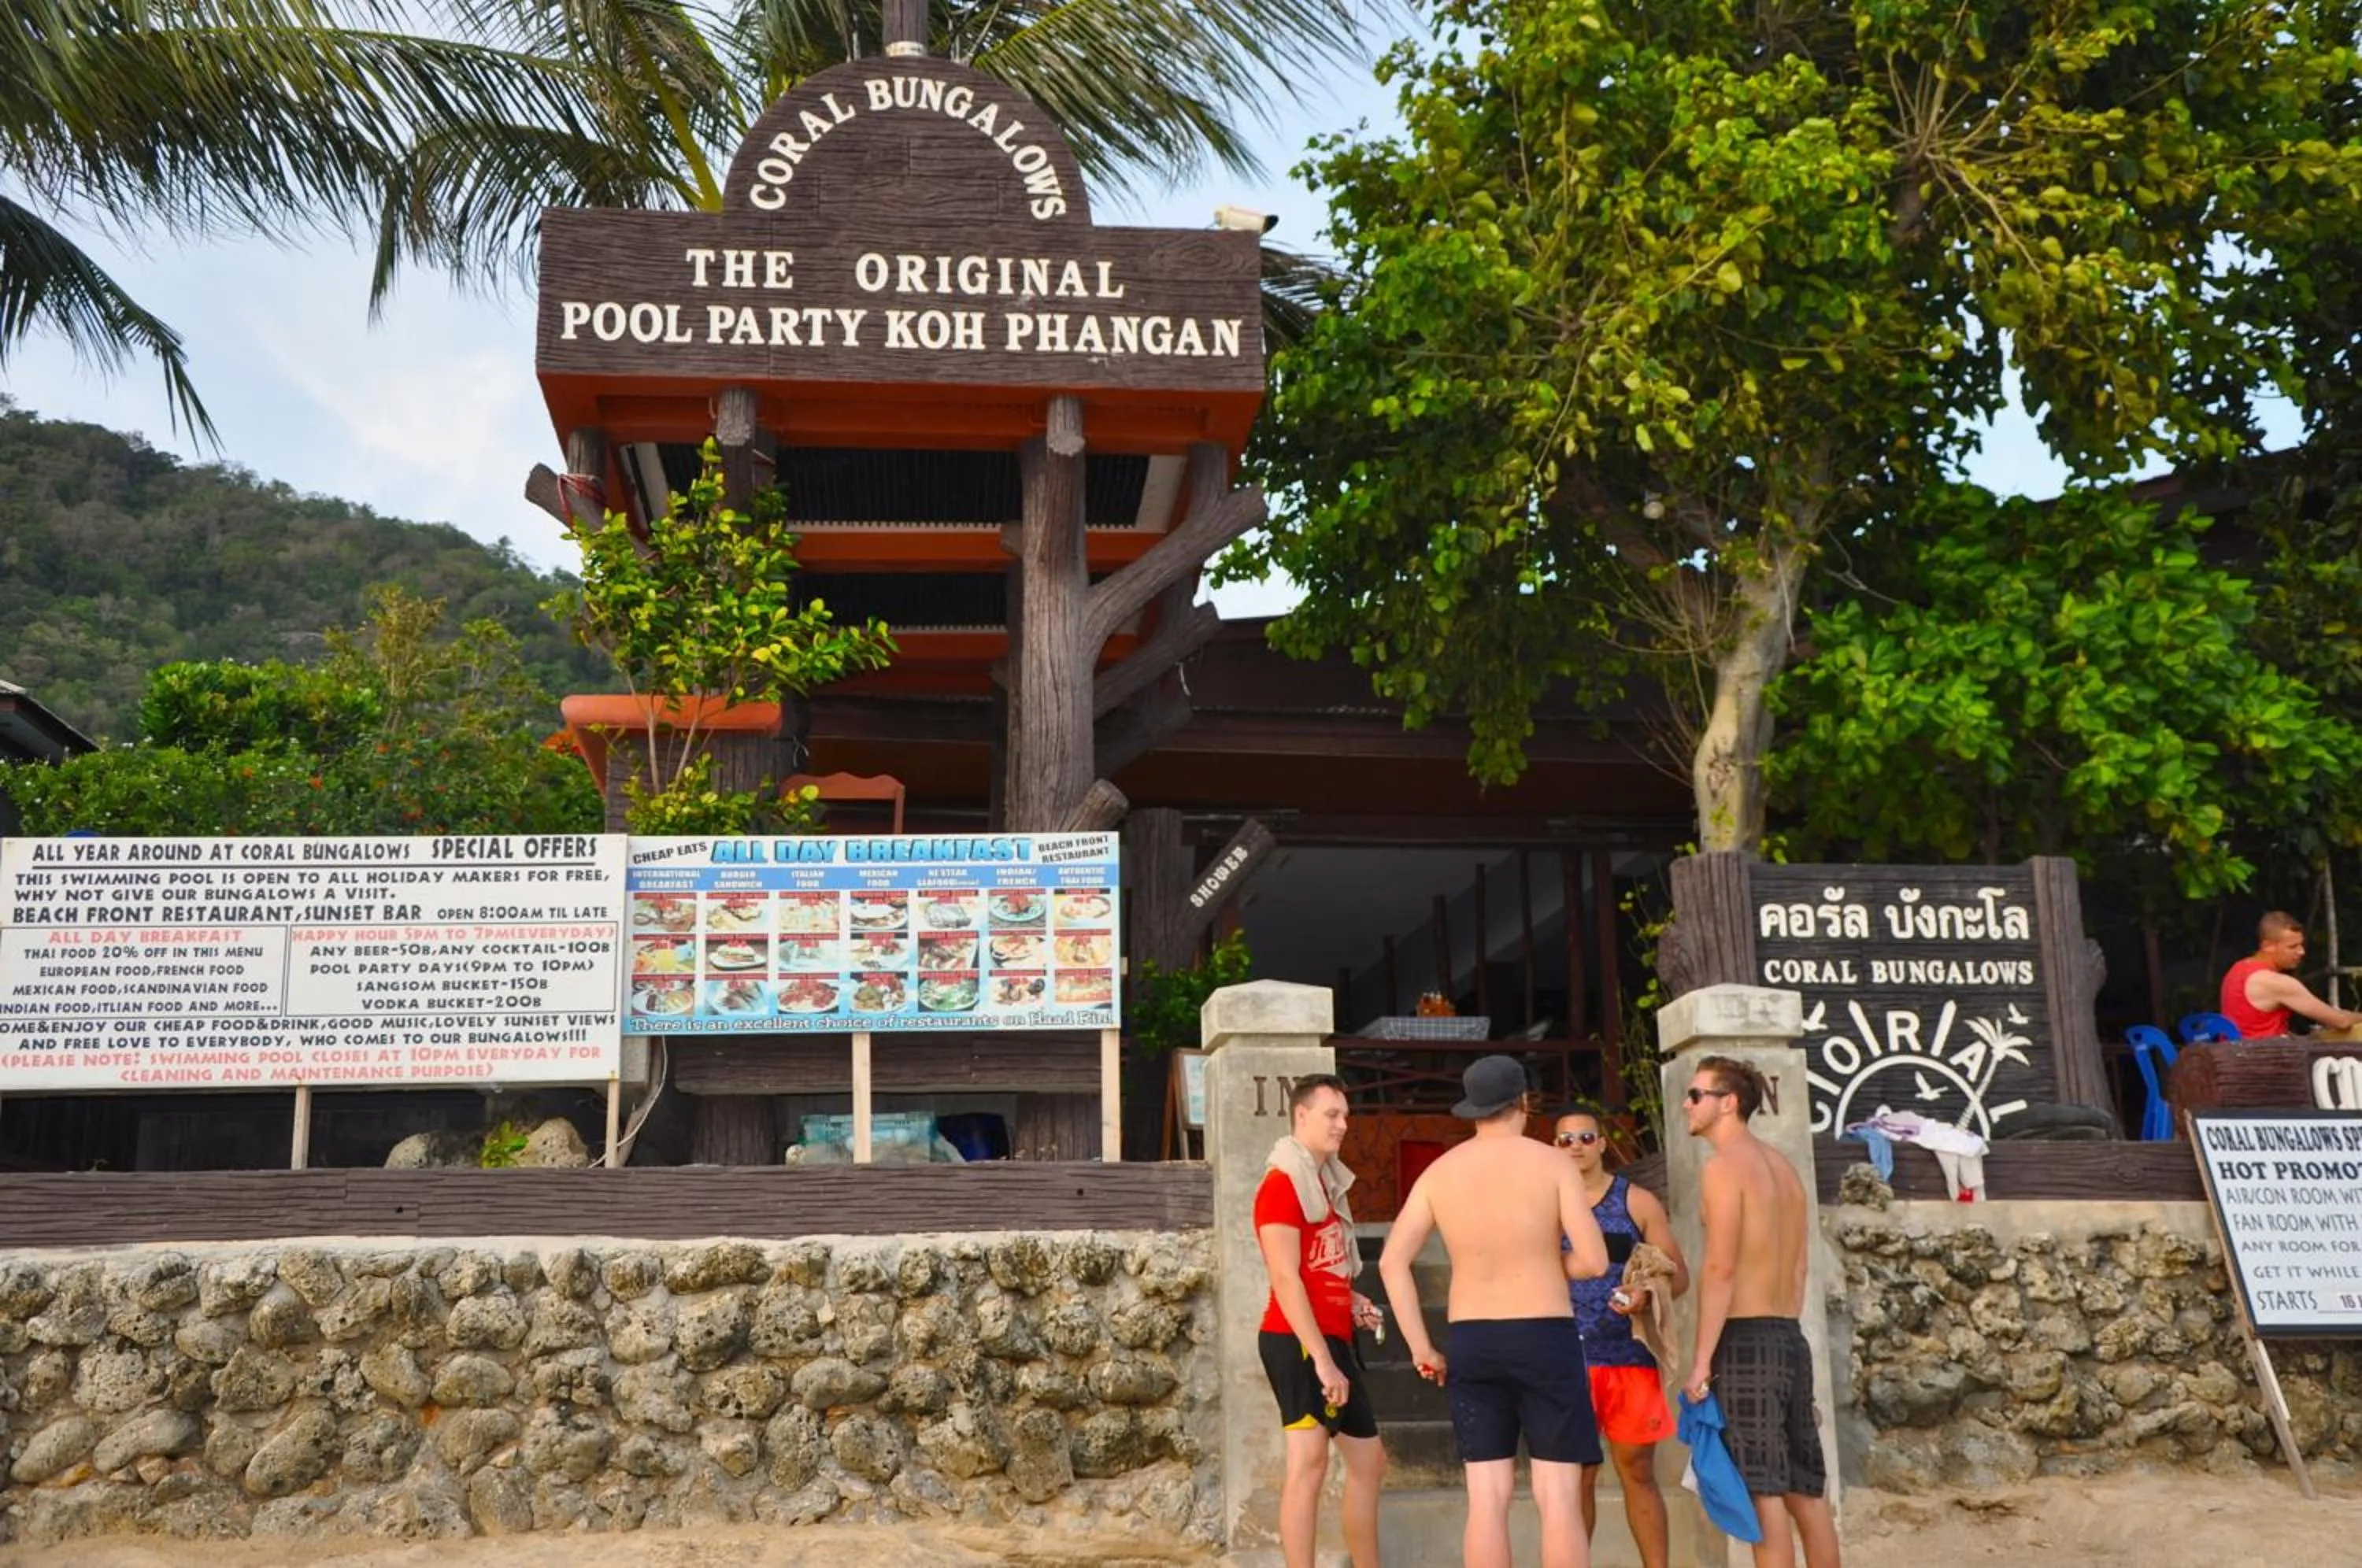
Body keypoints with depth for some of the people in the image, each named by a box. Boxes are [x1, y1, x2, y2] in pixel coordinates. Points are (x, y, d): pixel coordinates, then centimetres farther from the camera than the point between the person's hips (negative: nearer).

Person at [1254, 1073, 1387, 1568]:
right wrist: (1321, 1359, -22)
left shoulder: (1328, 1183, 18)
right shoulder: (1281, 1185, -10)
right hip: (1298, 1341, -10)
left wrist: (1353, 1302, 9)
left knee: (1369, 1461, 14)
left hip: (1335, 1339, 10)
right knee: (1309, 1459, -17)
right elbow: (1286, 1279, -18)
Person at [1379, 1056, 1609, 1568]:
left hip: (1472, 1343, 3)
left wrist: (1420, 1347, 3)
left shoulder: (1440, 1171, 5)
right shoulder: (1552, 1163, -5)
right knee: (1558, 1495, 0)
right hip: (1545, 1339, -3)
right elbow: (1594, 1261, -10)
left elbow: (1392, 1262, 0)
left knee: (1487, 1497, 4)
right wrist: (1547, 1263, 10)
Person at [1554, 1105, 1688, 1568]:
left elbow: (1678, 1274, 3)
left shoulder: (1637, 1202, 5)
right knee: (1576, 1477, 5)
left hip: (1630, 1358, -1)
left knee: (1638, 1472, 3)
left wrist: (1647, 1293, -18)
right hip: (1568, 1360, 1)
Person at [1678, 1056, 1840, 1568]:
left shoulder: (1724, 1165, -8)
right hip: (1790, 1338, 8)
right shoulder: (1782, 1166, 17)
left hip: (1746, 1340, -8)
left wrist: (1702, 1360, -15)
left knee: (1762, 1493, -7)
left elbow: (1720, 1269, -16)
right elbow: (1796, 1269, 17)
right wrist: (1782, 1330, 19)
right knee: (1805, 1492, 11)